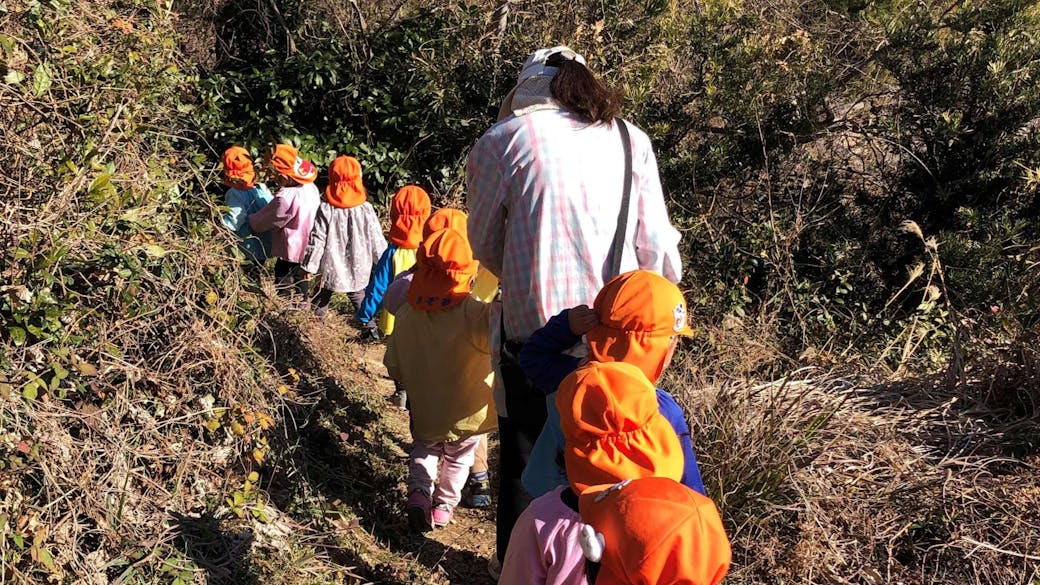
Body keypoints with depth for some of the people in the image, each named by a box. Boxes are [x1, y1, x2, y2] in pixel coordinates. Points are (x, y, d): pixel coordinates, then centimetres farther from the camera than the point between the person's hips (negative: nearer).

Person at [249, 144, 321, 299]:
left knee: (283, 288, 9)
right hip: (307, 248, 8)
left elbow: (263, 221, -15)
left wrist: (248, 220, 5)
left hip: (290, 252, -8)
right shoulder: (311, 187, -7)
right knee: (301, 279, 26)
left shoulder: (285, 198, -30)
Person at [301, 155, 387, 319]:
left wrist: (309, 265, 0)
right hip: (358, 269, 1)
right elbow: (376, 240, -6)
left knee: (323, 294, 19)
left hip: (331, 268, -1)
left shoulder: (326, 209, -14)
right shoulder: (366, 209, -12)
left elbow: (317, 240, -11)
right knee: (359, 296, 18)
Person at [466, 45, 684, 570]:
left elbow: (484, 242, 6)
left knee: (525, 453, 17)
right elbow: (657, 246, 4)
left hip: (535, 326, -2)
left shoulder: (503, 138, -4)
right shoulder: (631, 138, 4)